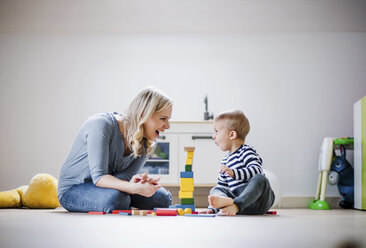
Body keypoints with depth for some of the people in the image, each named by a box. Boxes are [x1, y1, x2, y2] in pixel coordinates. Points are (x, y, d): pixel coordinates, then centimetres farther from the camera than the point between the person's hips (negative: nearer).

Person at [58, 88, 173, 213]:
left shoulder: (146, 144, -5)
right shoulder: (101, 124, -26)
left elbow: (124, 177, -16)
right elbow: (98, 177, -33)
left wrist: (132, 182, -41)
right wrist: (136, 188, -49)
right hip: (73, 190, -6)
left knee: (163, 198, -8)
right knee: (116, 199, -36)